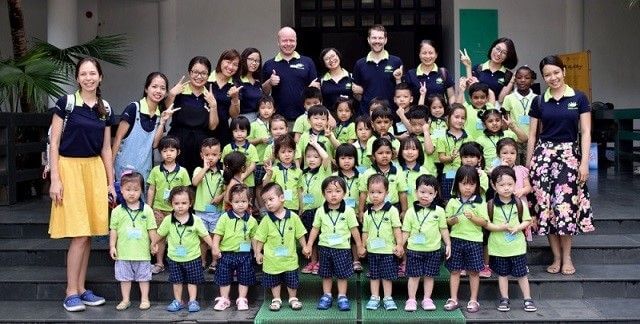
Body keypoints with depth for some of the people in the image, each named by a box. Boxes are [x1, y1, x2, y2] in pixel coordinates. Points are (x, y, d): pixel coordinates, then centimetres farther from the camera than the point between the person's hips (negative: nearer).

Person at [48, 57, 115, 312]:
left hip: (95, 169, 5)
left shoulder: (105, 109, 9)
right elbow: (54, 143, -5)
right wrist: (55, 179, -11)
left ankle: (81, 289, 15)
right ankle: (71, 293, 1)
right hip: (70, 168, -5)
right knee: (79, 234, -8)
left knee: (88, 233, 6)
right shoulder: (66, 103, -5)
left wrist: (111, 183, 11)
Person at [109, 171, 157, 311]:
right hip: (123, 252, 1)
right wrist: (112, 246, -1)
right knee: (125, 277, 11)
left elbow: (151, 229, 1)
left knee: (143, 276, 9)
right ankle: (126, 299, 23)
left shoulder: (147, 210, -3)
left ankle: (144, 299, 22)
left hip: (142, 251, -1)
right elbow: (113, 230, 2)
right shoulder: (117, 211, -1)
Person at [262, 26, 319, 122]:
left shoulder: (307, 62, 8)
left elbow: (317, 86, 10)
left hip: (303, 116, 0)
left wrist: (314, 86, -12)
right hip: (278, 118, 0)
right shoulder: (269, 65, 9)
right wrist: (269, 83, -8)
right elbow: (263, 91, 11)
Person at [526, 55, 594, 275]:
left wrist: (585, 162, -7)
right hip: (544, 155, 2)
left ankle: (566, 257, 8)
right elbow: (532, 136, 10)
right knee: (546, 206, -1)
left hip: (569, 154, -2)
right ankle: (557, 257, 10)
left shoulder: (579, 98, 2)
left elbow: (585, 132, 0)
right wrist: (528, 165, 8)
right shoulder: (539, 102, 7)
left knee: (565, 205, -7)